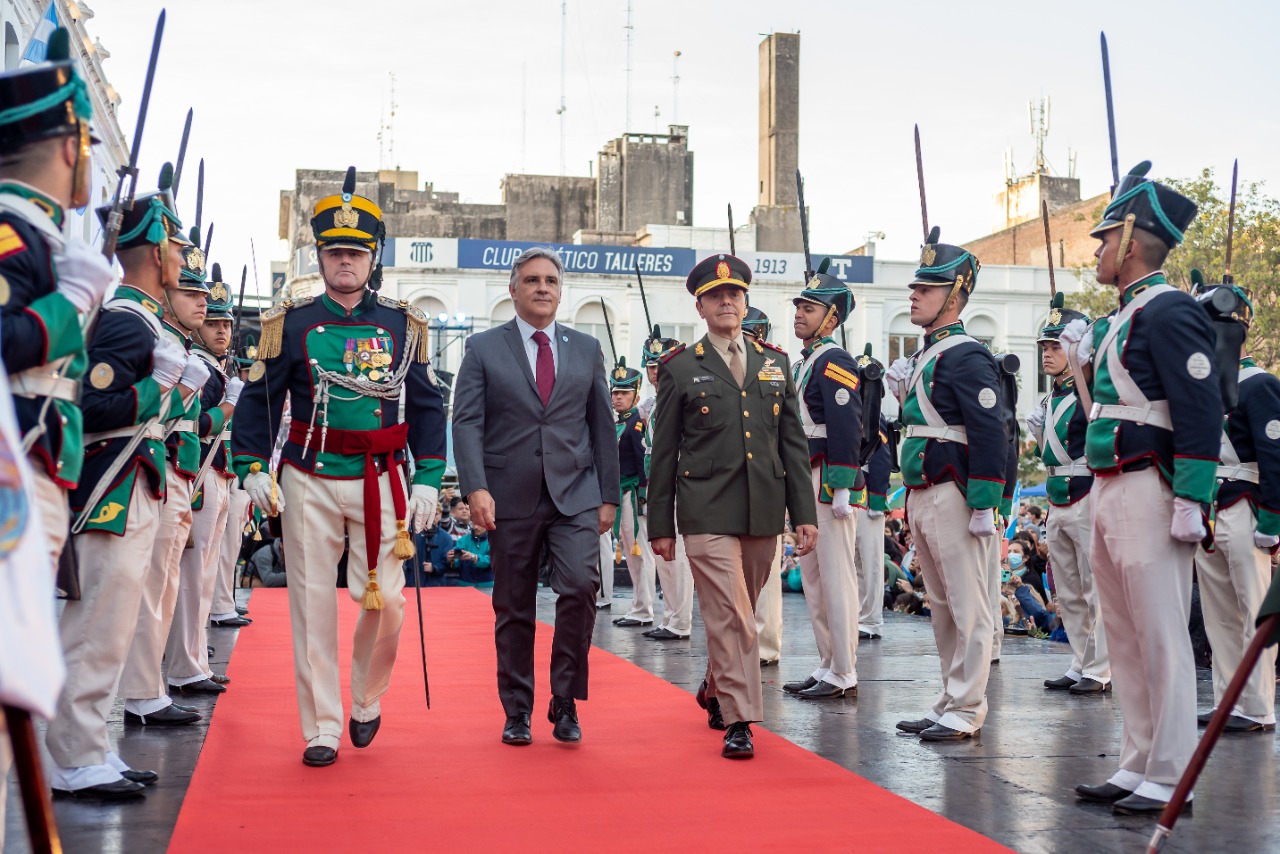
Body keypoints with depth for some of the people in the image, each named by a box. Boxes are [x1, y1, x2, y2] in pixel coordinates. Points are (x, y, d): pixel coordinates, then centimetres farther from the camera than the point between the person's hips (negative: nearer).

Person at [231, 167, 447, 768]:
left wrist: (427, 479, 1)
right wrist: (252, 468, -5)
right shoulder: (291, 322, 4)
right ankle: (321, 729, 11)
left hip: (381, 482, 0)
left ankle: (366, 699, 25)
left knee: (384, 598, -1)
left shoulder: (403, 325, 6)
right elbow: (259, 398, 6)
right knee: (313, 603, 2)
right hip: (309, 482, 0)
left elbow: (427, 406, 8)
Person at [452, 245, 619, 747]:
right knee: (514, 608, 6)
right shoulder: (483, 349, 5)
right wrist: (476, 488, -16)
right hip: (511, 499, -1)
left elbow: (603, 426, 13)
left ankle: (565, 703, -1)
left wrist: (609, 496, 7)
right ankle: (517, 711, 19)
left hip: (575, 495, 1)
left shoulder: (586, 349, 12)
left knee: (580, 587, -16)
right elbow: (467, 422, -3)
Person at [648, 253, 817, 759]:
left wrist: (805, 513, 6)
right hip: (707, 513, -4)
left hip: (764, 513, 4)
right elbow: (664, 452, 3)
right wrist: (660, 525, 1)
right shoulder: (680, 369, 2)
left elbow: (794, 444, 12)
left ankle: (716, 690, 37)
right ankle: (738, 721, -7)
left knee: (740, 612, 15)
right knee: (729, 614, -11)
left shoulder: (775, 364, 12)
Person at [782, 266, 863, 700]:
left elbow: (846, 429, -19)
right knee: (813, 578, 13)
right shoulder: (803, 364, 19)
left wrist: (842, 488, -23)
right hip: (805, 485, 10)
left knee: (836, 578, -6)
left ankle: (844, 675, 0)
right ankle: (827, 666, 20)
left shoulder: (834, 362, -11)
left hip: (830, 484, -10)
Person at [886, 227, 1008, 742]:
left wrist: (984, 505, -20)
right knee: (941, 605, 15)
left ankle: (965, 712, 3)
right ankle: (950, 704, 23)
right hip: (921, 497, 10)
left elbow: (990, 433, -18)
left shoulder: (967, 357, -12)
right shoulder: (926, 355, 17)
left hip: (953, 498, -10)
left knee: (968, 607, -2)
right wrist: (903, 390, 12)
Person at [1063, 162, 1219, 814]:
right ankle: (1138, 766, 22)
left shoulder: (1168, 311, -11)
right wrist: (1085, 357, 19)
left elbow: (1201, 411, -18)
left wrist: (1190, 503, -22)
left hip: (1147, 492, -10)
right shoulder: (1123, 316, 18)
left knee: (1161, 637, -4)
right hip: (1108, 492, 10)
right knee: (1125, 637, 13)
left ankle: (1169, 779, 3)